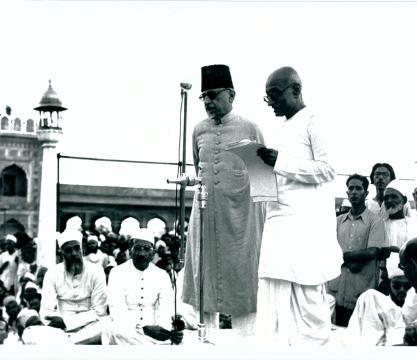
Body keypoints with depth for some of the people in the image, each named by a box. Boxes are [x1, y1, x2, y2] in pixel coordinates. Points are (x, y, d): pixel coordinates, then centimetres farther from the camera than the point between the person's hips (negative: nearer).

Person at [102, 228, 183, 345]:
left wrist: (171, 332, -28)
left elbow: (165, 312, -2)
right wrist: (146, 329, -30)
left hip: (154, 330, 1)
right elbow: (117, 312, -14)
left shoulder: (162, 276, 8)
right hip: (126, 330, 0)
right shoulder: (118, 273, -2)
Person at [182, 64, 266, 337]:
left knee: (241, 282, -1)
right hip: (205, 213, 4)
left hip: (241, 214, -3)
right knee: (204, 276, 5)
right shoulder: (199, 131, 8)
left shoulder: (250, 129, -2)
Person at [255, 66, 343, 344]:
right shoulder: (286, 128, 20)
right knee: (275, 298, 1)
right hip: (281, 223, 8)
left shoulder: (313, 122, -4)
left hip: (306, 226, -8)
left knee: (307, 299, -5)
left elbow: (328, 170, -12)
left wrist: (280, 162, -16)